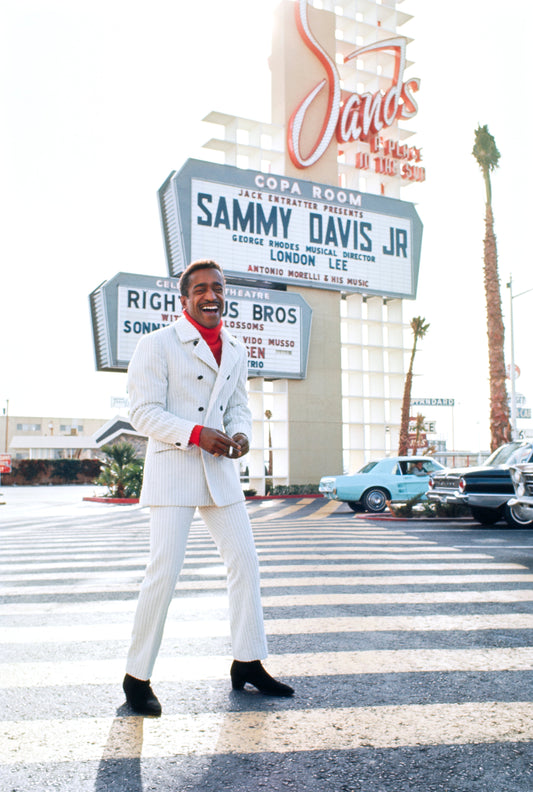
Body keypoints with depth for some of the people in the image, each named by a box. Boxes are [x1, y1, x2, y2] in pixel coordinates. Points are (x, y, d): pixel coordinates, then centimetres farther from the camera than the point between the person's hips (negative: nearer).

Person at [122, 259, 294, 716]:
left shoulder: (236, 352, 13)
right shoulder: (157, 345, -5)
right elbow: (144, 412, -10)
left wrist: (240, 434, -3)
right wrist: (196, 433, -22)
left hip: (219, 471, 6)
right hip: (172, 470, -6)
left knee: (245, 562, 7)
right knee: (164, 572, -8)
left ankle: (247, 664, 23)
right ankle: (137, 677, 11)